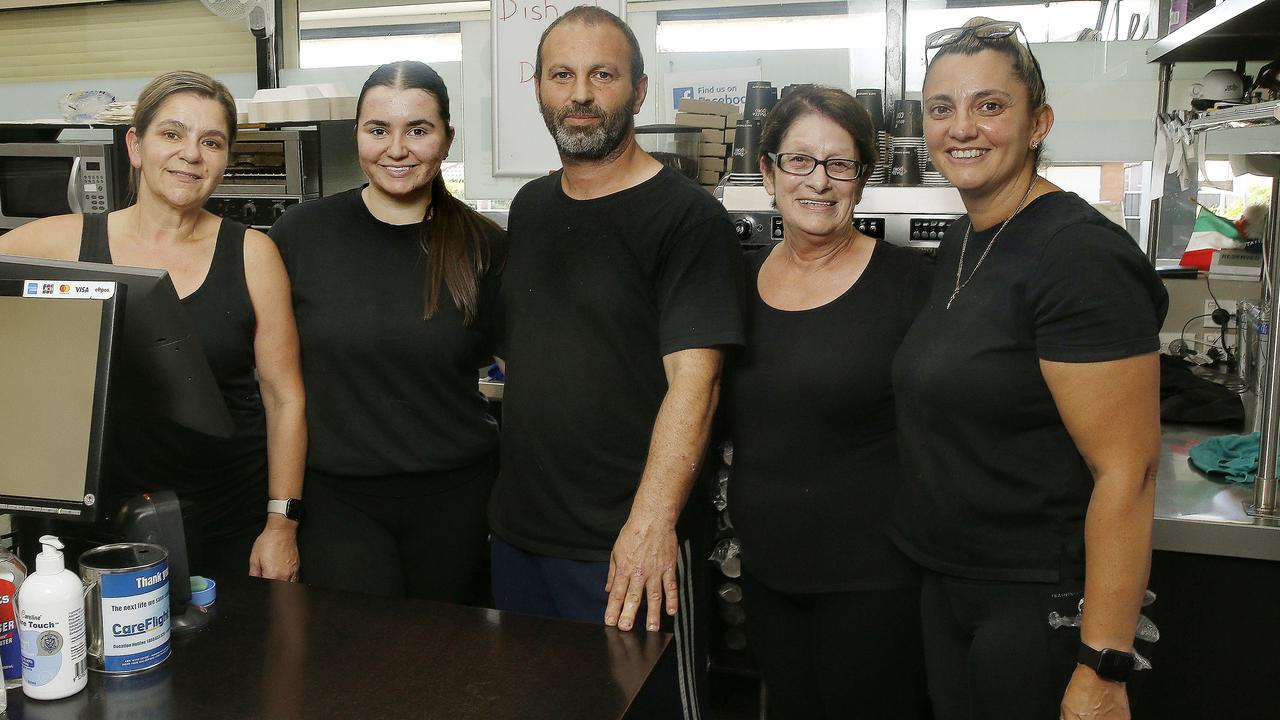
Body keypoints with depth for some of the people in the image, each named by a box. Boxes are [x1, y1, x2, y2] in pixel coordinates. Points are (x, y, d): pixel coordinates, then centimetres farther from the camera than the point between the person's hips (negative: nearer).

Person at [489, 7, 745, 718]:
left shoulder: (686, 216, -12)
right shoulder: (529, 207, 10)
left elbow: (692, 379, -20)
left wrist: (652, 521, -28)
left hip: (627, 548, -7)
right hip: (517, 533, 7)